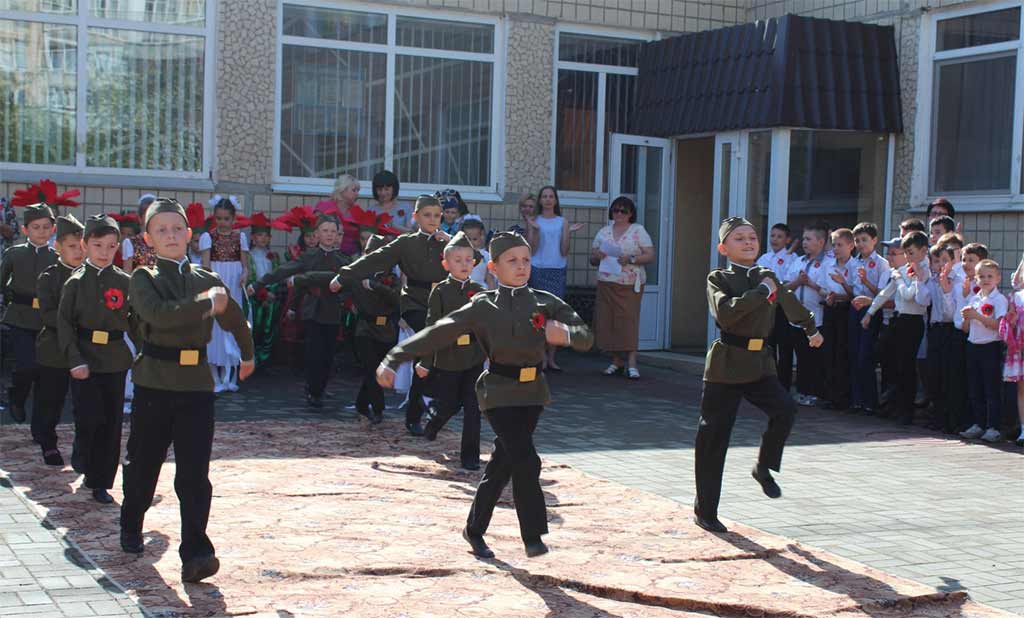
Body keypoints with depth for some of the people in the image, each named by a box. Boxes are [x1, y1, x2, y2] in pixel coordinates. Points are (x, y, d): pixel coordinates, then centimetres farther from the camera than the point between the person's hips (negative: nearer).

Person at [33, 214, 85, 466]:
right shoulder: (49, 277, -4)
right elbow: (47, 315, -13)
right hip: (55, 350, -2)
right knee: (50, 401, 9)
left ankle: (82, 452, 11)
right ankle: (47, 442, 29)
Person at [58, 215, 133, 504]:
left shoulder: (124, 281, 3)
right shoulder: (76, 282, -2)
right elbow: (64, 322, -4)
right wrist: (75, 359, -12)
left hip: (116, 360, 2)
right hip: (85, 359, -2)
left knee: (112, 422, 4)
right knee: (89, 421, -6)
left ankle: (102, 482, 14)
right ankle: (91, 472, 19)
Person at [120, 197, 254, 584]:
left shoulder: (206, 280, 8)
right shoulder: (143, 278, -1)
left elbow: (233, 319, 26)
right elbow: (157, 314, -24)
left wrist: (247, 356, 40)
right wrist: (205, 304, -24)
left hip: (197, 385, 1)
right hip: (153, 382, -1)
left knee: (194, 474, -6)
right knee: (143, 464, 14)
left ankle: (195, 553, -9)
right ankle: (131, 528, 39)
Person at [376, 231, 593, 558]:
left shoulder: (546, 303, 3)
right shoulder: (483, 307, -4)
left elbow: (586, 338, -1)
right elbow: (438, 333, -10)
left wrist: (565, 333, -25)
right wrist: (393, 359, -20)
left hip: (532, 392, 4)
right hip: (499, 393, -4)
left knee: (502, 463, 14)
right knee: (526, 460, -17)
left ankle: (475, 530, 31)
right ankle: (533, 536, -4)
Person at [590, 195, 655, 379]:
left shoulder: (638, 231, 4)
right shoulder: (603, 232, 15)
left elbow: (650, 255, -3)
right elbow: (592, 259, 18)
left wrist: (631, 259, -16)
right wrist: (597, 256, -5)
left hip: (630, 284, -4)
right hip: (606, 283, 4)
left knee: (629, 320, -11)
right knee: (608, 321, 1)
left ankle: (631, 363, -14)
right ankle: (616, 361, 10)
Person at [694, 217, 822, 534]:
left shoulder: (768, 277, 12)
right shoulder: (719, 279, -4)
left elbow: (790, 303, 33)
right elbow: (725, 313, -25)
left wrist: (812, 329, 48)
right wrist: (761, 291, -18)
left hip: (759, 362, 4)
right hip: (726, 363, -4)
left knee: (785, 408, -21)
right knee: (713, 439, -1)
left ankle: (764, 467, 5)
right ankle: (705, 511, 11)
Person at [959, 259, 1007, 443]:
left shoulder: (1000, 300, -6)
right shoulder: (973, 300, 13)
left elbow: (998, 325, -17)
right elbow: (966, 328, 13)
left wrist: (977, 316, -21)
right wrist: (967, 317, -7)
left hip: (991, 347, -6)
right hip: (973, 345, 6)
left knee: (992, 389, -4)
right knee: (974, 388, 10)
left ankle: (993, 427, 0)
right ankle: (979, 424, 20)